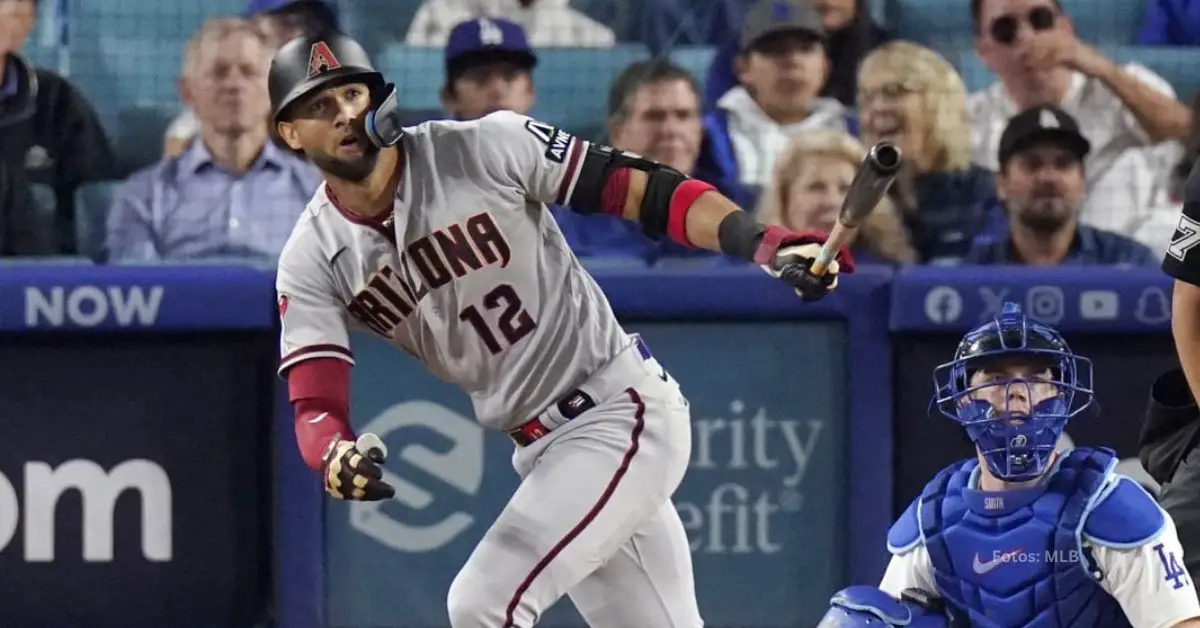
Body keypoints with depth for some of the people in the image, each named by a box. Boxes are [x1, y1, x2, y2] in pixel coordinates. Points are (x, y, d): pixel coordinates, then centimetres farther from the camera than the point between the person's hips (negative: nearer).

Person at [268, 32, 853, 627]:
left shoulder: (484, 148, -12)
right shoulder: (312, 263, -1)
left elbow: (642, 190, -12)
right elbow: (313, 406, -9)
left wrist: (764, 244, -26)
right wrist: (335, 459, -34)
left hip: (625, 413, -6)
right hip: (541, 454, 6)